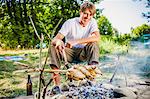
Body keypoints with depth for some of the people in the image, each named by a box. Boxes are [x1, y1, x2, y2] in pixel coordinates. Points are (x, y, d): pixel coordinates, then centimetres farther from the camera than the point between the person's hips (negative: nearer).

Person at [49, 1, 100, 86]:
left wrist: (76, 41, -37)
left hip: (83, 53, 1)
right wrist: (58, 41, -48)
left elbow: (97, 37, -28)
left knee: (94, 44, -28)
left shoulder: (92, 22, -7)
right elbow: (55, 39, -20)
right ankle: (56, 74, -31)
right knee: (54, 46, -27)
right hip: (69, 52, 0)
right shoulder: (70, 23, -12)